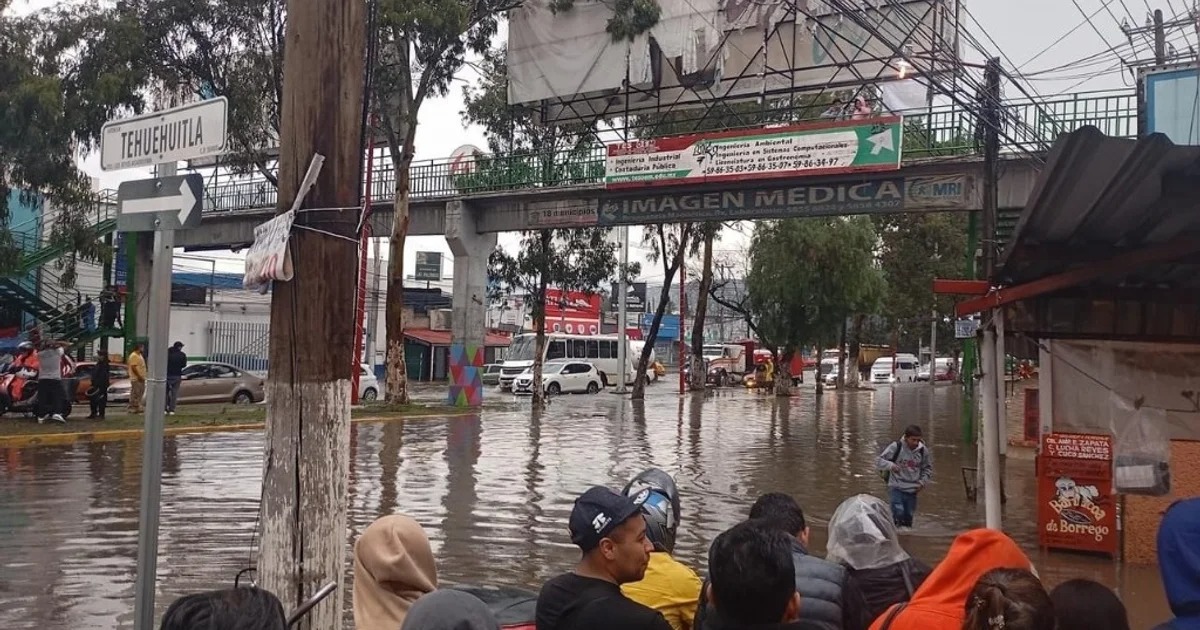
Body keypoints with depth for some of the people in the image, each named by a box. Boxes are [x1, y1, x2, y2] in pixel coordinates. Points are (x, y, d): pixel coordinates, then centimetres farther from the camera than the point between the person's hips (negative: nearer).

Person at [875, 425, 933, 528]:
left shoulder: (923, 450, -2)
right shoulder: (896, 446, -13)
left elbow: (928, 468, 14)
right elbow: (879, 461, -10)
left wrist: (923, 481, 1)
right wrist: (890, 465, -28)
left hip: (912, 490, 4)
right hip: (896, 487, -4)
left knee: (908, 516, 11)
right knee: (898, 513, -20)